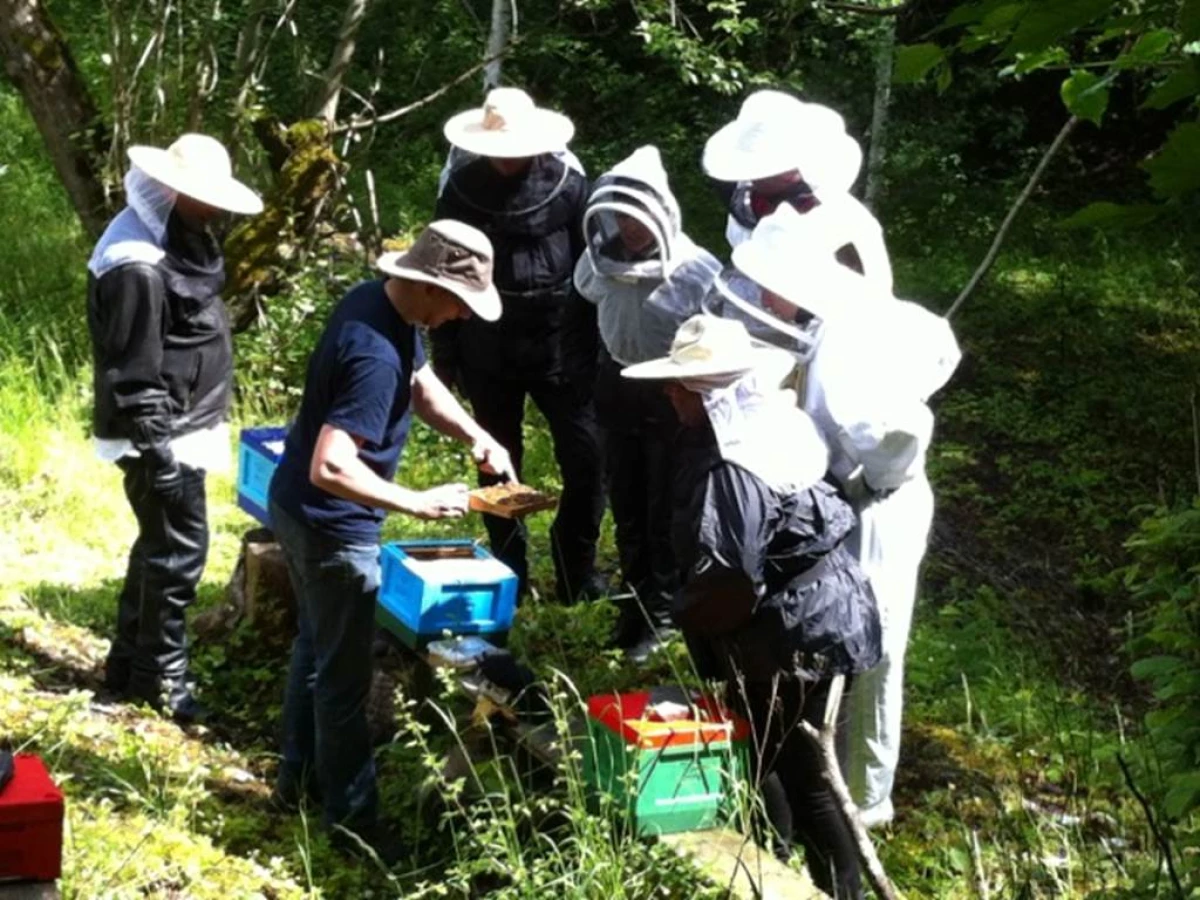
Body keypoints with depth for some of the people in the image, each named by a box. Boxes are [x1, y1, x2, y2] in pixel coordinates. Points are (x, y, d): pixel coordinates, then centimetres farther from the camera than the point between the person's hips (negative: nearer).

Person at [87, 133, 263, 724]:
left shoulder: (176, 238, 8)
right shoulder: (138, 267, -25)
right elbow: (133, 375, -24)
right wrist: (157, 449, -22)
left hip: (180, 426, 10)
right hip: (161, 434, -10)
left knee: (159, 542, 18)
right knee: (179, 548, -1)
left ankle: (129, 661, 31)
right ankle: (160, 677, 12)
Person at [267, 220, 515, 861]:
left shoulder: (378, 302, -3)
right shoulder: (376, 355, -33)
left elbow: (421, 383, 13)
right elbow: (331, 468, -38)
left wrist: (475, 436, -2)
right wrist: (417, 504, -31)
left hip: (299, 508, 10)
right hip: (330, 526, -10)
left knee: (316, 646, 25)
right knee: (344, 675, 4)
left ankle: (300, 776, 41)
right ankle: (352, 818, 18)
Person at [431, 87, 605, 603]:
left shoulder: (568, 184, -7)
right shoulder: (461, 190, -2)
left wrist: (598, 345, -3)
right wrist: (445, 356, 6)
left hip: (562, 349, -2)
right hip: (489, 355, 2)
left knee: (586, 462, -2)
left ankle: (577, 574, 16)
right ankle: (509, 574, 26)